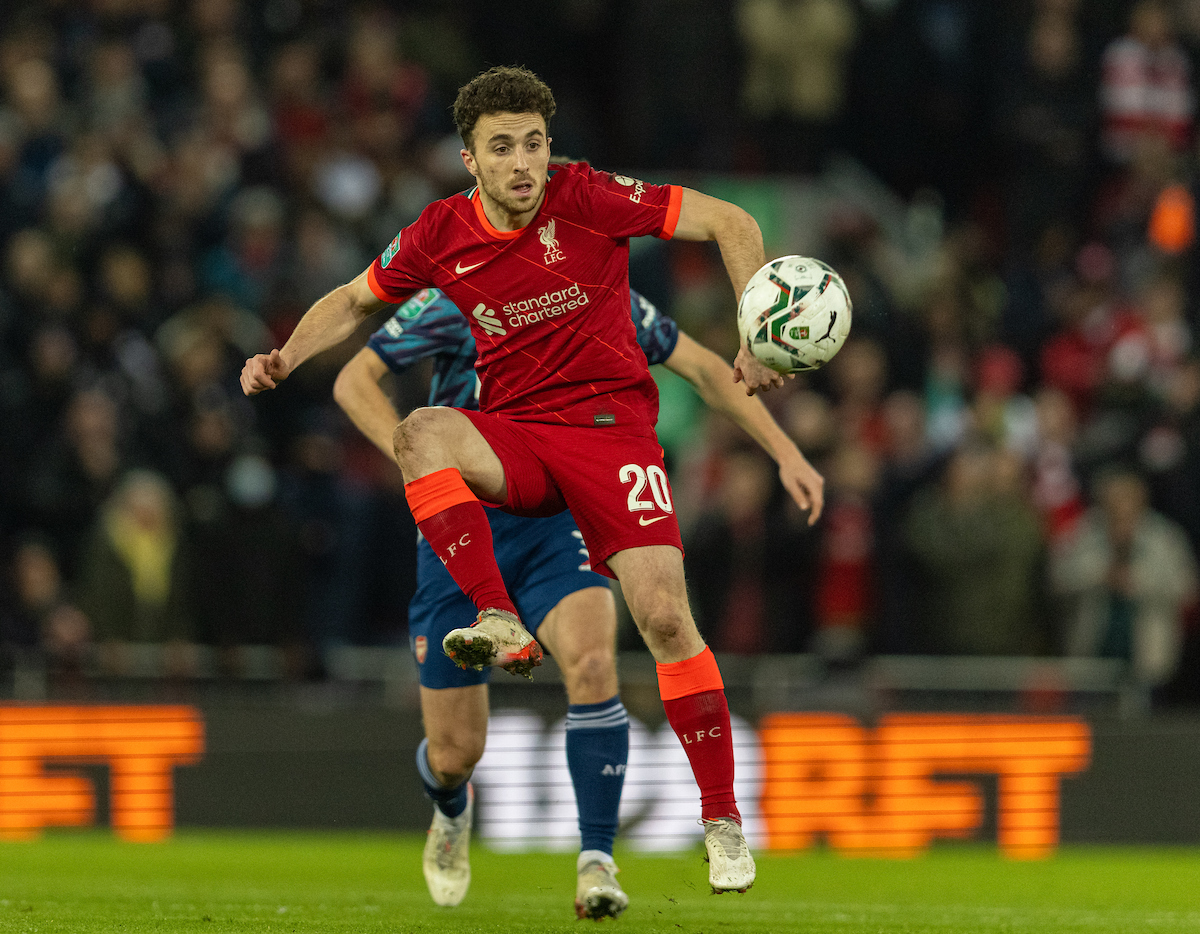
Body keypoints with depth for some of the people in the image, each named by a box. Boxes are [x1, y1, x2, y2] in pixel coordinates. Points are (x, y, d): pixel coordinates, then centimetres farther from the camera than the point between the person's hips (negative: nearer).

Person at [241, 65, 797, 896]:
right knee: (422, 434, -31)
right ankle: (501, 625, -35)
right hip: (512, 435, 3)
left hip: (609, 423, -3)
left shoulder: (586, 199, -10)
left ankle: (723, 823, -5)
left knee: (663, 614, -16)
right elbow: (356, 300, 18)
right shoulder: (441, 235, 0)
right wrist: (286, 359, 1)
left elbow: (732, 224, -7)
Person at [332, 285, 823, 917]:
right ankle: (452, 813, 42)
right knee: (456, 753, 2)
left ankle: (596, 862, -25)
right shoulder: (459, 301, -13)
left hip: (559, 527, 1)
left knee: (591, 661, -32)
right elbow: (354, 380, -13)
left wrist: (786, 453, 0)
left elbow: (705, 368, 6)